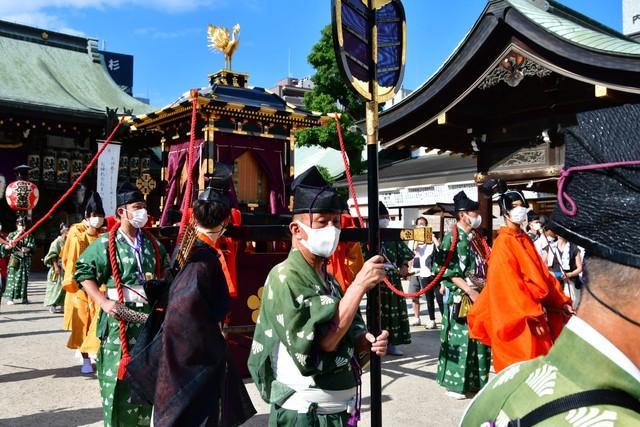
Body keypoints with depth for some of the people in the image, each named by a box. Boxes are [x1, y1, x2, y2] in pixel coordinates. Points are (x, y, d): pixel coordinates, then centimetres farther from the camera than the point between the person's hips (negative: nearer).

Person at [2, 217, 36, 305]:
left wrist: (27, 249, -20)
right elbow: (5, 247, 0)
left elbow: (32, 247, 0)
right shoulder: (12, 235, 6)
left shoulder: (29, 236, 9)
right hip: (14, 259, -1)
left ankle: (23, 297, 9)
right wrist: (10, 246, -20)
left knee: (24, 278, 3)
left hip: (25, 260, 2)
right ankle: (10, 298, -3)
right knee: (12, 277, -6)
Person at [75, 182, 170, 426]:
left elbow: (165, 273, 21)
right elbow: (83, 272, -4)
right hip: (121, 317, -5)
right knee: (119, 376, -2)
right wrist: (103, 302, -14)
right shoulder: (107, 243, -5)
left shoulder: (153, 244, 10)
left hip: (150, 317, 5)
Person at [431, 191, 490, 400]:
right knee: (459, 339, -2)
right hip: (460, 297, -7)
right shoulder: (452, 236, -9)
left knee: (478, 339, 10)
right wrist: (469, 290, -19)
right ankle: (454, 383, 9)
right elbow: (447, 270, -15)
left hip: (477, 295, 7)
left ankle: (474, 380, 22)